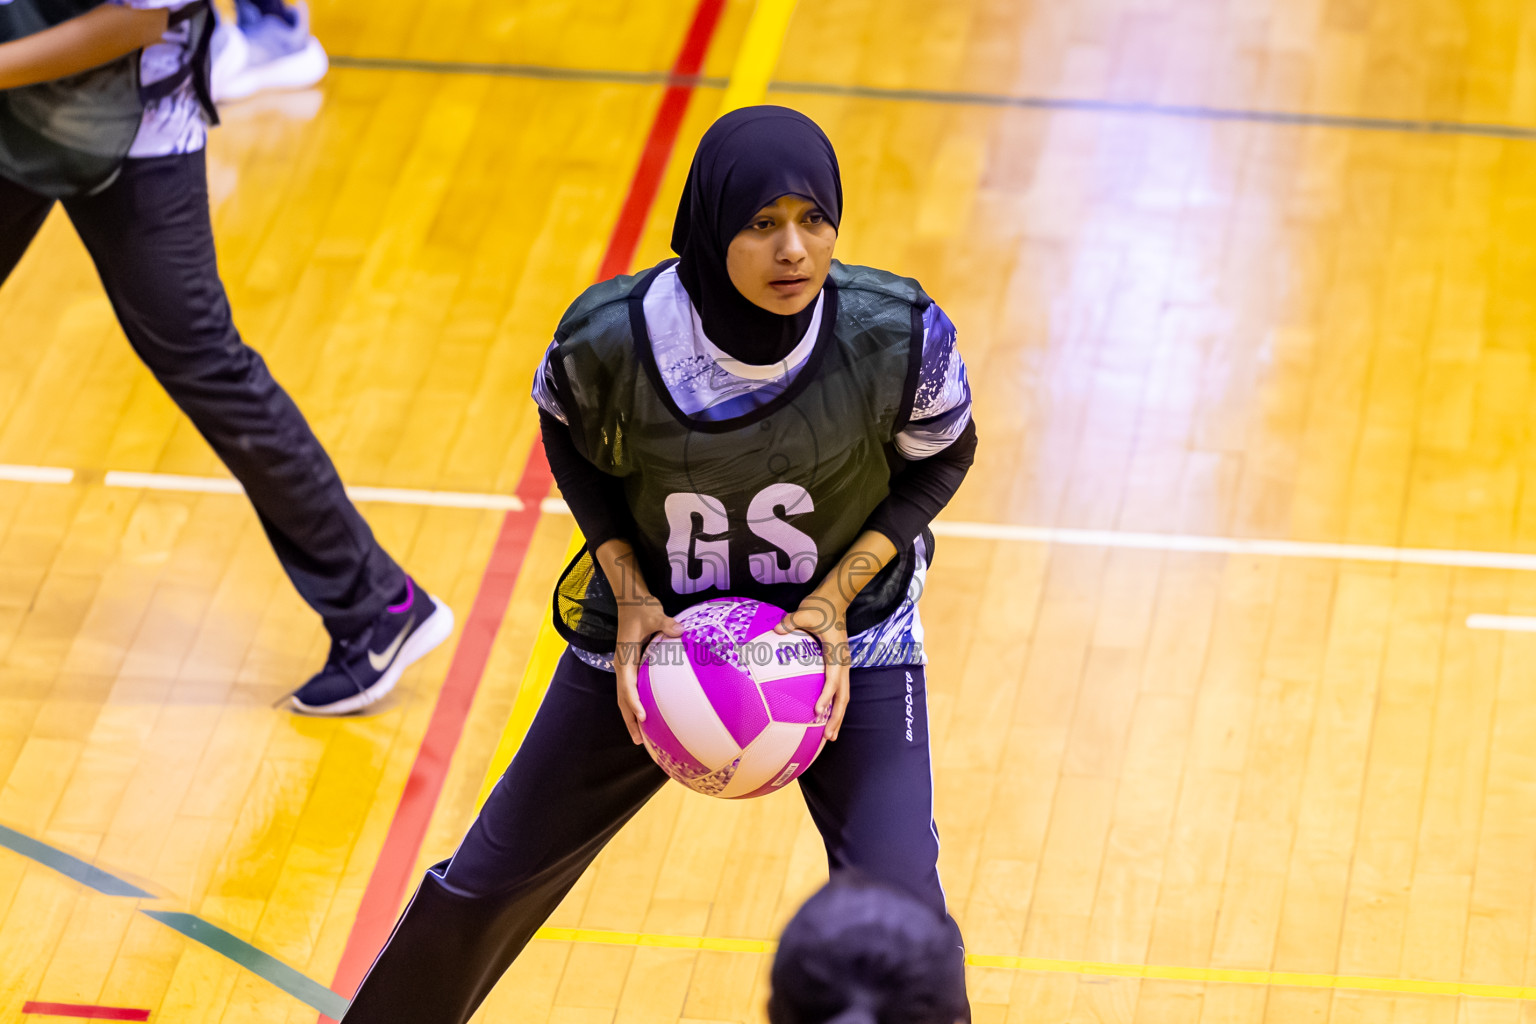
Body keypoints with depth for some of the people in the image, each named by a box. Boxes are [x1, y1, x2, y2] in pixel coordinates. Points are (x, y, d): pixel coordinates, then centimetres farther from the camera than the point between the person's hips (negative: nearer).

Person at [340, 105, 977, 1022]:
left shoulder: (898, 335, -27)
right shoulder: (610, 337, -26)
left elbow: (941, 459, -6)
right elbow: (570, 440, -3)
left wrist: (839, 595, -18)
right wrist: (628, 592, -14)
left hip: (846, 627, -1)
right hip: (658, 630, 1)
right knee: (492, 877, 10)